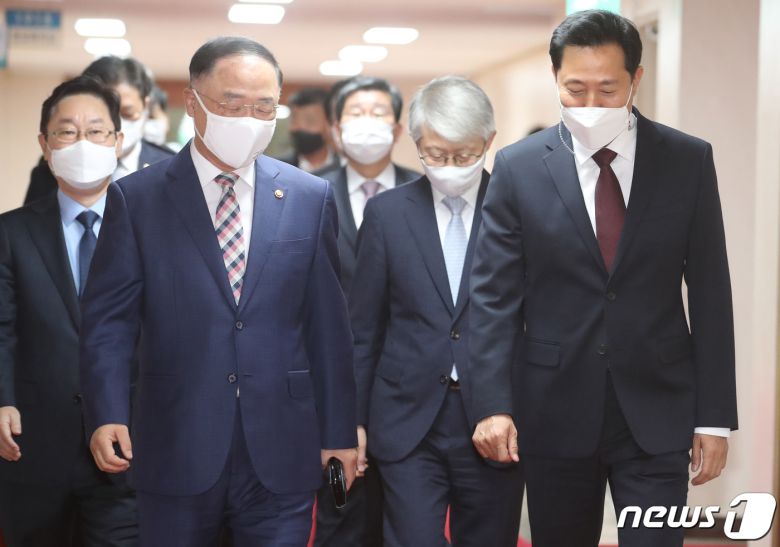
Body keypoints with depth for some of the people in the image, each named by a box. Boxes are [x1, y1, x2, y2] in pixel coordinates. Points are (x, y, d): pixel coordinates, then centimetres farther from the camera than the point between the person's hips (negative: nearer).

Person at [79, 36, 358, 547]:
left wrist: (339, 432, 7)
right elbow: (110, 319, -2)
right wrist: (107, 415, -15)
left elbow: (328, 325, 6)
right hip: (175, 451, -1)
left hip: (282, 453, 1)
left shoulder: (311, 197, 5)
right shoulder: (137, 198, 0)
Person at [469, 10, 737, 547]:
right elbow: (494, 296, -2)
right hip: (555, 411, 1)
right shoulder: (519, 167, -2)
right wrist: (493, 405, -11)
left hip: (657, 408, 0)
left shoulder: (688, 160, 0)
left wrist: (715, 417, -1)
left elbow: (710, 296, 1)